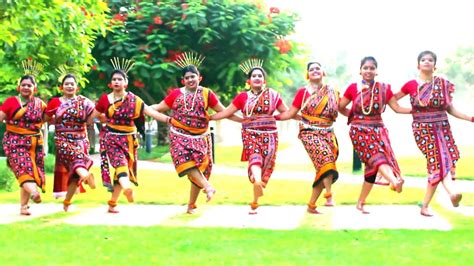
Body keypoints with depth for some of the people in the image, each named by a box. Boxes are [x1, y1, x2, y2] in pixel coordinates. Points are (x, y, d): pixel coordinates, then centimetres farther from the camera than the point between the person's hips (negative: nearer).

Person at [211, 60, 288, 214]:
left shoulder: (273, 95, 10)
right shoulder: (243, 97, 9)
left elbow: (286, 112, 19)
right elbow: (226, 113, 14)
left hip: (269, 135, 1)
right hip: (250, 134, -1)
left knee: (265, 165, -6)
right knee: (254, 156, -29)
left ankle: (255, 202, 2)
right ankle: (257, 181, -59)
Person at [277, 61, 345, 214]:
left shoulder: (332, 92, 12)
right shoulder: (303, 92, 4)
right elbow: (290, 114, 7)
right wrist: (271, 117, 3)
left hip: (327, 133, 4)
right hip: (310, 132, -4)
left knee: (322, 167, -5)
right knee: (325, 158, -27)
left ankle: (311, 204, 3)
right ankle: (329, 195, -29)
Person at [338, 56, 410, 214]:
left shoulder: (384, 88, 8)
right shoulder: (353, 88, 3)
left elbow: (397, 108, 8)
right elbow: (340, 107, 12)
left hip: (377, 130, 3)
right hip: (359, 130, -3)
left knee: (373, 166, -3)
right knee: (375, 155, -27)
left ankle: (360, 203, 9)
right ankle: (394, 180, -55)